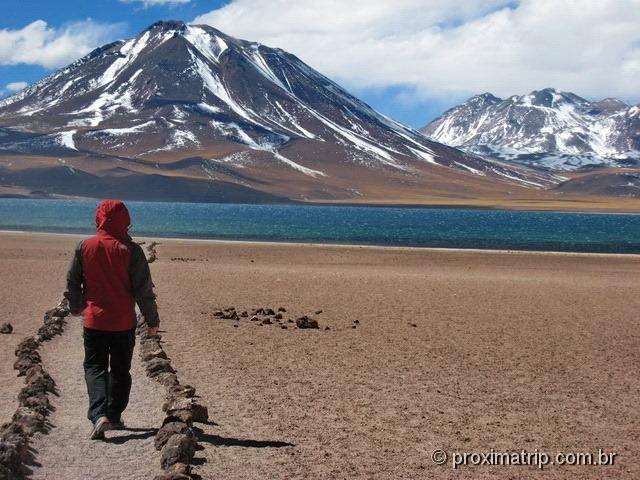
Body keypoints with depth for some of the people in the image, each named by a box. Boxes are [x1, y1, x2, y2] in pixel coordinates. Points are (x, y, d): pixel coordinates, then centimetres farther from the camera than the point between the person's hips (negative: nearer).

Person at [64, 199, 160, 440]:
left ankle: (99, 414, -11)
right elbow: (143, 289, -8)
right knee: (120, 370, 14)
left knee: (94, 367, 8)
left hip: (94, 320, 1)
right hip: (124, 322, -1)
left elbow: (72, 282, 7)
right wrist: (152, 320, 2)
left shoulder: (84, 247, -3)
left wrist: (76, 307, 26)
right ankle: (114, 416, 21)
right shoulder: (131, 250, -10)